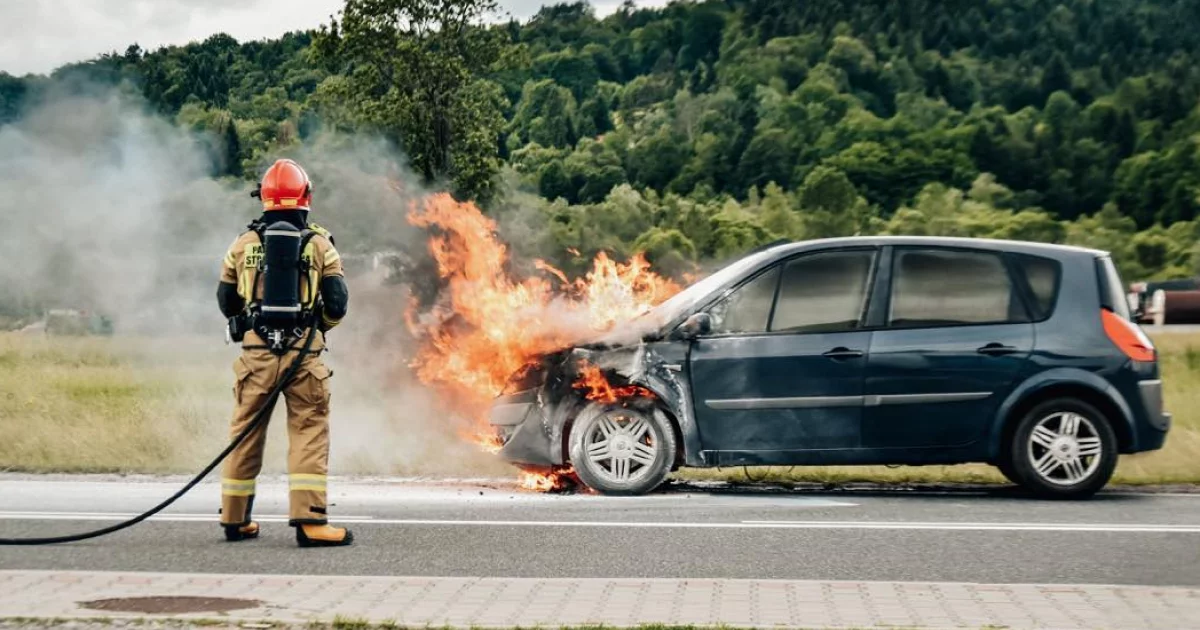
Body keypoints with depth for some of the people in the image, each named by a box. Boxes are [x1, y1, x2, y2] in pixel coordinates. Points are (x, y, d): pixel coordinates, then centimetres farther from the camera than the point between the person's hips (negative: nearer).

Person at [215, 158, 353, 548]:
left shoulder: (243, 244, 7)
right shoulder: (319, 244, 1)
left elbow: (226, 302, 13)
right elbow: (337, 304, -2)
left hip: (256, 352, 2)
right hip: (303, 353, -2)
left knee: (246, 434, 12)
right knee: (309, 434, 0)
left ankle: (235, 520, 20)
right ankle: (309, 521, -9)